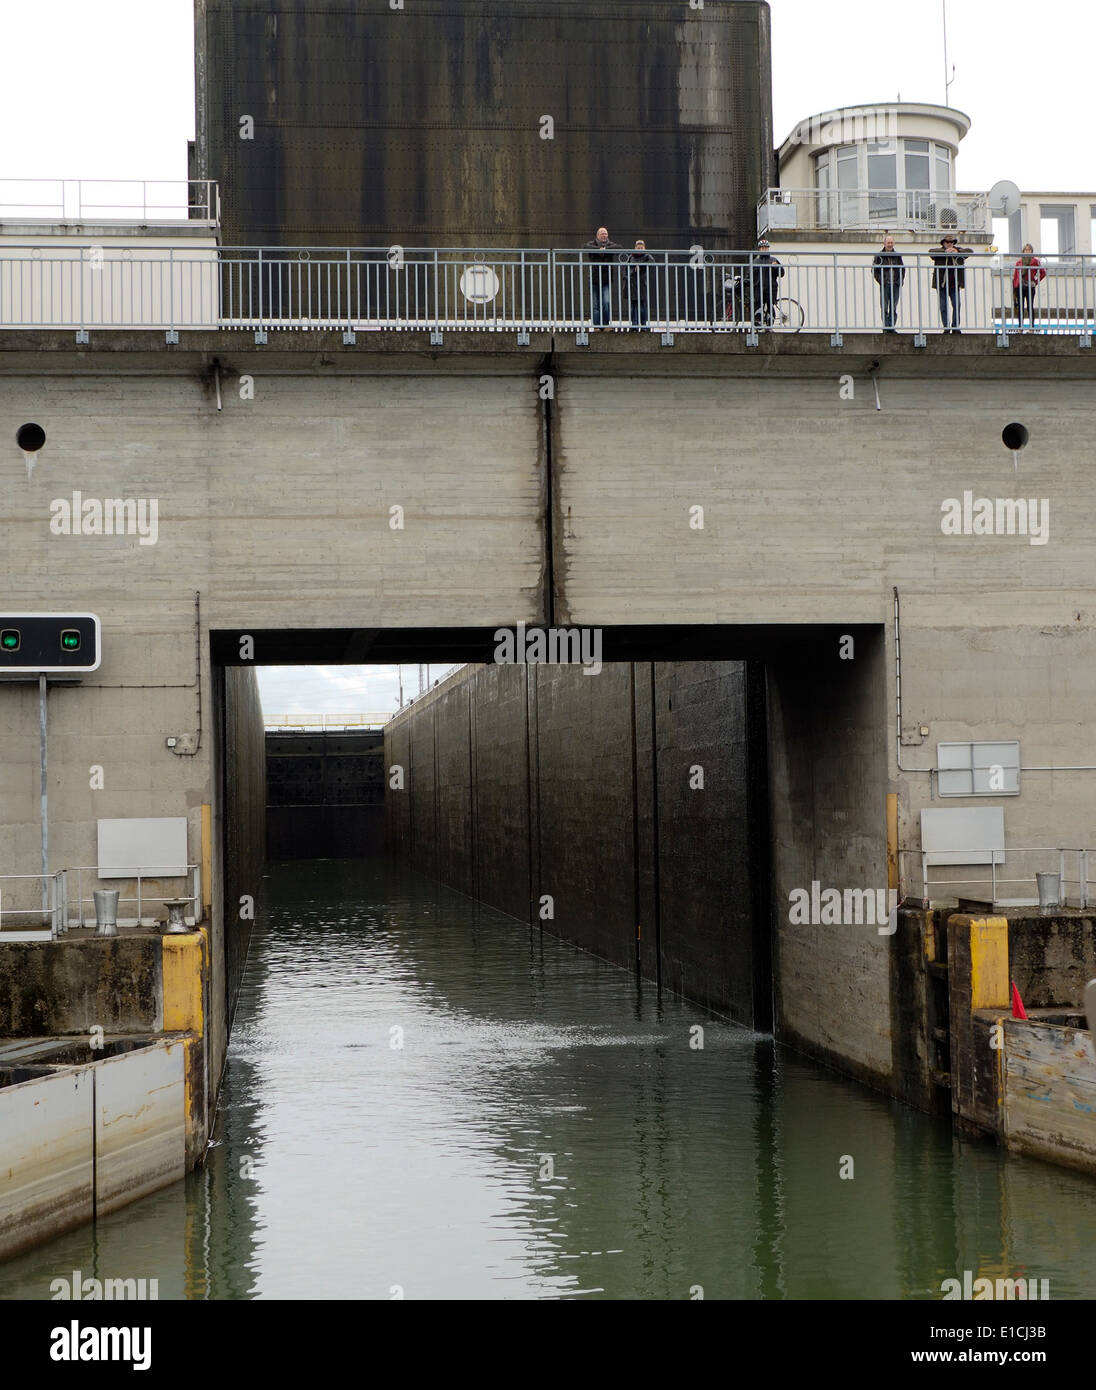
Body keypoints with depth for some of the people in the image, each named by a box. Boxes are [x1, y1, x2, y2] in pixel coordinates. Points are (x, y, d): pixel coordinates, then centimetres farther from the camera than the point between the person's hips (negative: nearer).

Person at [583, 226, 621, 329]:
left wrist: (606, 249, -21)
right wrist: (598, 249, -24)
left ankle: (606, 324, -2)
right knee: (595, 306, -1)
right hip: (594, 280, 0)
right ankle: (596, 326, 5)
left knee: (607, 303, -13)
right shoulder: (592, 244, 6)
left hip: (607, 280, 0)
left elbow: (618, 246, -12)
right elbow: (585, 247, -16)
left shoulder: (610, 244, 8)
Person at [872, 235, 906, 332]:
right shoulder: (879, 255, 2)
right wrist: (880, 280, -7)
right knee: (884, 307, -5)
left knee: (894, 307, 3)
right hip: (884, 285, -3)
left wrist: (900, 280, 5)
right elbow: (874, 269, 2)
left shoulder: (897, 255, 11)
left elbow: (902, 268, 18)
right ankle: (886, 327, -2)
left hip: (895, 284, 3)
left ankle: (892, 326, 7)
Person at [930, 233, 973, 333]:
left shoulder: (959, 250, 7)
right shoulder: (939, 252, 1)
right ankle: (946, 328, 6)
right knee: (943, 307, -1)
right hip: (941, 284, -1)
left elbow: (970, 251, -4)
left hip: (955, 284, 1)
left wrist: (958, 251, -20)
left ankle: (955, 327, 4)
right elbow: (931, 252, -18)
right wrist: (945, 252, -30)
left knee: (957, 305, -4)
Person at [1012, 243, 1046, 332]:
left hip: (1029, 287, -3)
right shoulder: (1019, 262, 13)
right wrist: (1014, 289, 7)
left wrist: (1036, 282, -2)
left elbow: (1043, 273, 4)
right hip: (1019, 287, 3)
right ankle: (1020, 327, 8)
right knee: (1020, 308, 3)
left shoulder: (1035, 261, 3)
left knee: (1030, 307, -4)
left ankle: (1032, 327, -3)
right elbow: (1015, 276, 13)